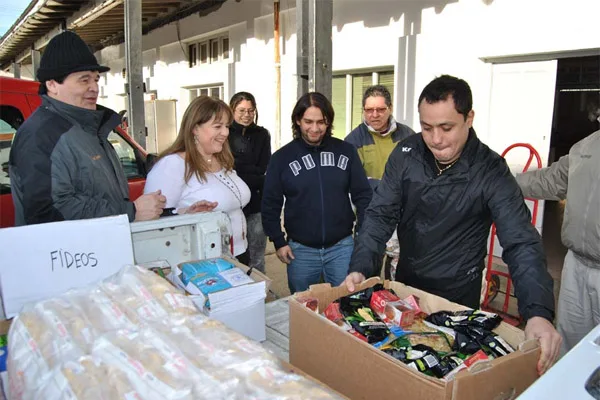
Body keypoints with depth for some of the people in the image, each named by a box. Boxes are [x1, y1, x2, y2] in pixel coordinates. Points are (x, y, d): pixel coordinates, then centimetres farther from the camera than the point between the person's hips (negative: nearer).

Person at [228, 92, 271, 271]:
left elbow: (262, 170, 0)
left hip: (256, 205, 2)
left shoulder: (262, 135, 6)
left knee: (256, 260, 10)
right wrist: (253, 177, -12)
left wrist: (236, 164, -9)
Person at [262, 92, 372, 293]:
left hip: (342, 247, 1)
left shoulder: (346, 151, 1)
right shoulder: (282, 157, -2)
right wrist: (279, 241, -2)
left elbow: (362, 195, 4)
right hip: (300, 250, 0)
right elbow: (271, 203, 2)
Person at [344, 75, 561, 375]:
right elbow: (381, 215, -11)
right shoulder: (406, 155, -12)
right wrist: (360, 268, -25)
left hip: (458, 293, -3)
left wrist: (539, 312, -39)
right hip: (405, 282, 3)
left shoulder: (491, 172, -19)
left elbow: (521, 243, -25)